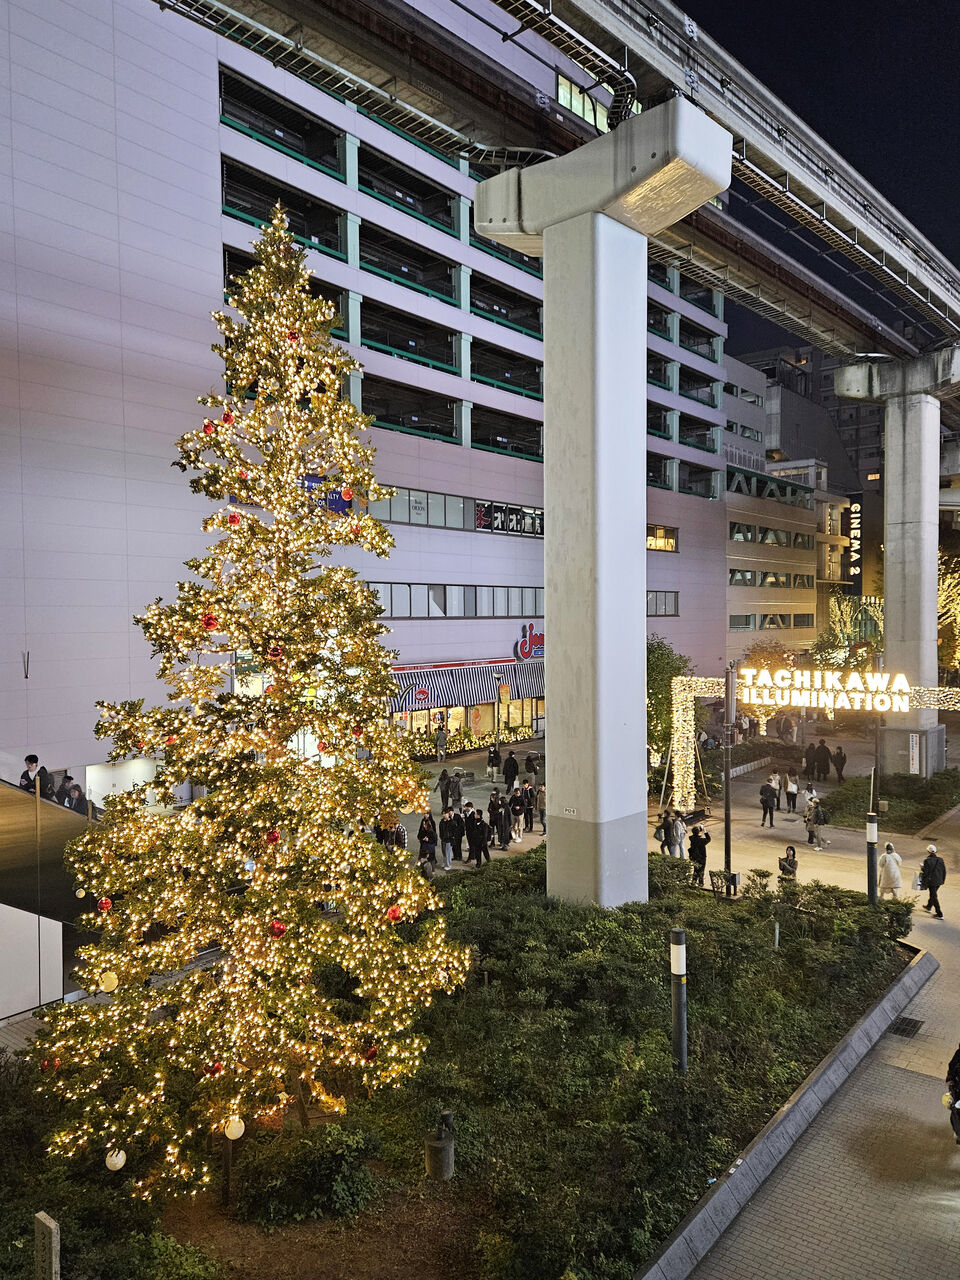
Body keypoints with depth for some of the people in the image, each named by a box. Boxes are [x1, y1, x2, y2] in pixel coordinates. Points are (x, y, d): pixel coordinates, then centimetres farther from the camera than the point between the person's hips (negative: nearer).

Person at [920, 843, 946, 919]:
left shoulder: (927, 860, -18)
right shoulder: (940, 860, -2)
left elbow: (925, 872, -16)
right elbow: (944, 871, 5)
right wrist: (942, 880, 17)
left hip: (931, 881, -6)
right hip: (939, 881, 6)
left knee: (934, 896, 3)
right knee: (933, 894, 26)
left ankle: (939, 915, 4)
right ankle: (929, 907, 46)